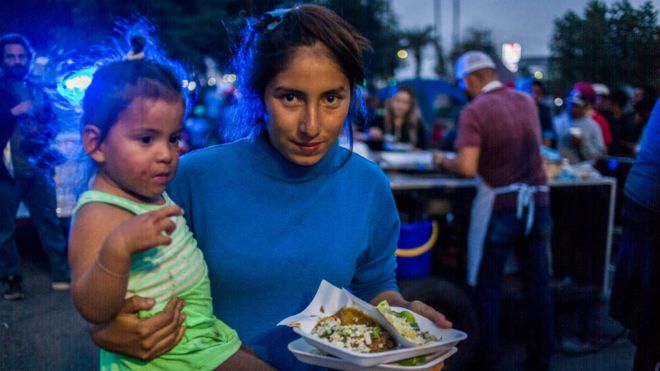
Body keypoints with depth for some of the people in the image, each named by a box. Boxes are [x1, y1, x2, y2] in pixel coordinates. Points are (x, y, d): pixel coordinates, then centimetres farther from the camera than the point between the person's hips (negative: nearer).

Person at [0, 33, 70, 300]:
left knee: (49, 221, 3)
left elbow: (53, 124, 14)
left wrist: (41, 132, -7)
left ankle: (61, 273, 10)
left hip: (37, 166, 3)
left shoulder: (38, 92, 17)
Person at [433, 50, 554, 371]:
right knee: (537, 284, 13)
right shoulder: (526, 101, 8)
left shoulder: (474, 110, -11)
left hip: (500, 206, -5)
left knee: (488, 286, 8)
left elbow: (467, 167, -20)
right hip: (537, 202, 5)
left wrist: (443, 161, -1)